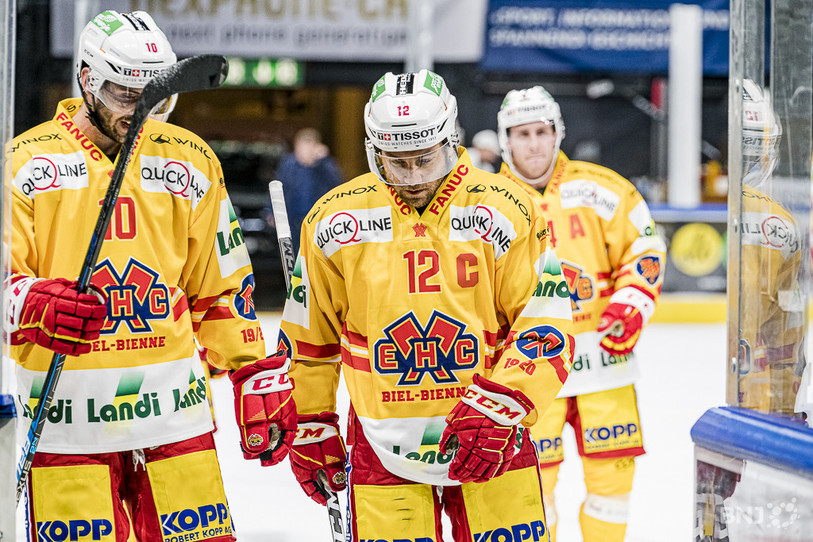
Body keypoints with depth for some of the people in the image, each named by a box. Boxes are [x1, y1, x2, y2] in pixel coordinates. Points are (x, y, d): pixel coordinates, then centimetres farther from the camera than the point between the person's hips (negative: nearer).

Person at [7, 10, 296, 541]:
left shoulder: (191, 162, 11)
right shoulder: (25, 163, 1)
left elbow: (222, 287, 16)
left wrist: (259, 379, 10)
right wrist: (36, 304, -26)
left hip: (175, 413, 3)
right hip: (67, 419, -2)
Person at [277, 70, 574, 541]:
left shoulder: (504, 210, -5)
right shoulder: (334, 221, -2)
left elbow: (547, 323, -7)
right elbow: (309, 334, 10)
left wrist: (499, 407, -18)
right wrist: (310, 427, 12)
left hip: (492, 438, 0)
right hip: (382, 444, 0)